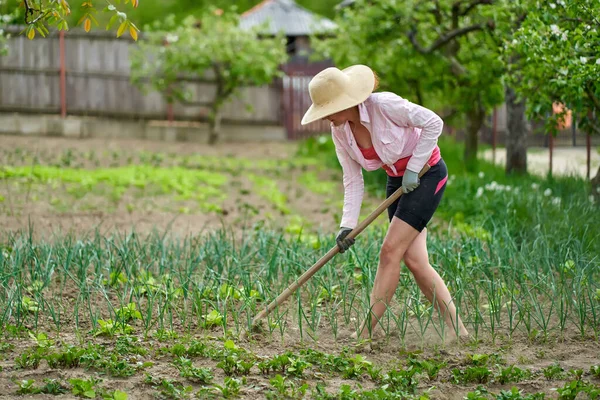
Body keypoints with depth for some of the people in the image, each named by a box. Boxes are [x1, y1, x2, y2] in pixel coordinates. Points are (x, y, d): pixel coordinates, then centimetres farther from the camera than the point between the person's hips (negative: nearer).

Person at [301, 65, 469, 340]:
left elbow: (433, 123, -18)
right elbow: (353, 181, -1)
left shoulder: (384, 105, -26)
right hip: (397, 182, 7)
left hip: (426, 173, -7)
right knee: (413, 259, -1)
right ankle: (457, 329, 7)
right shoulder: (340, 132, -6)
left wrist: (413, 167, -18)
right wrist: (347, 224, -11)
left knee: (391, 250, -13)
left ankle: (365, 333, -10)